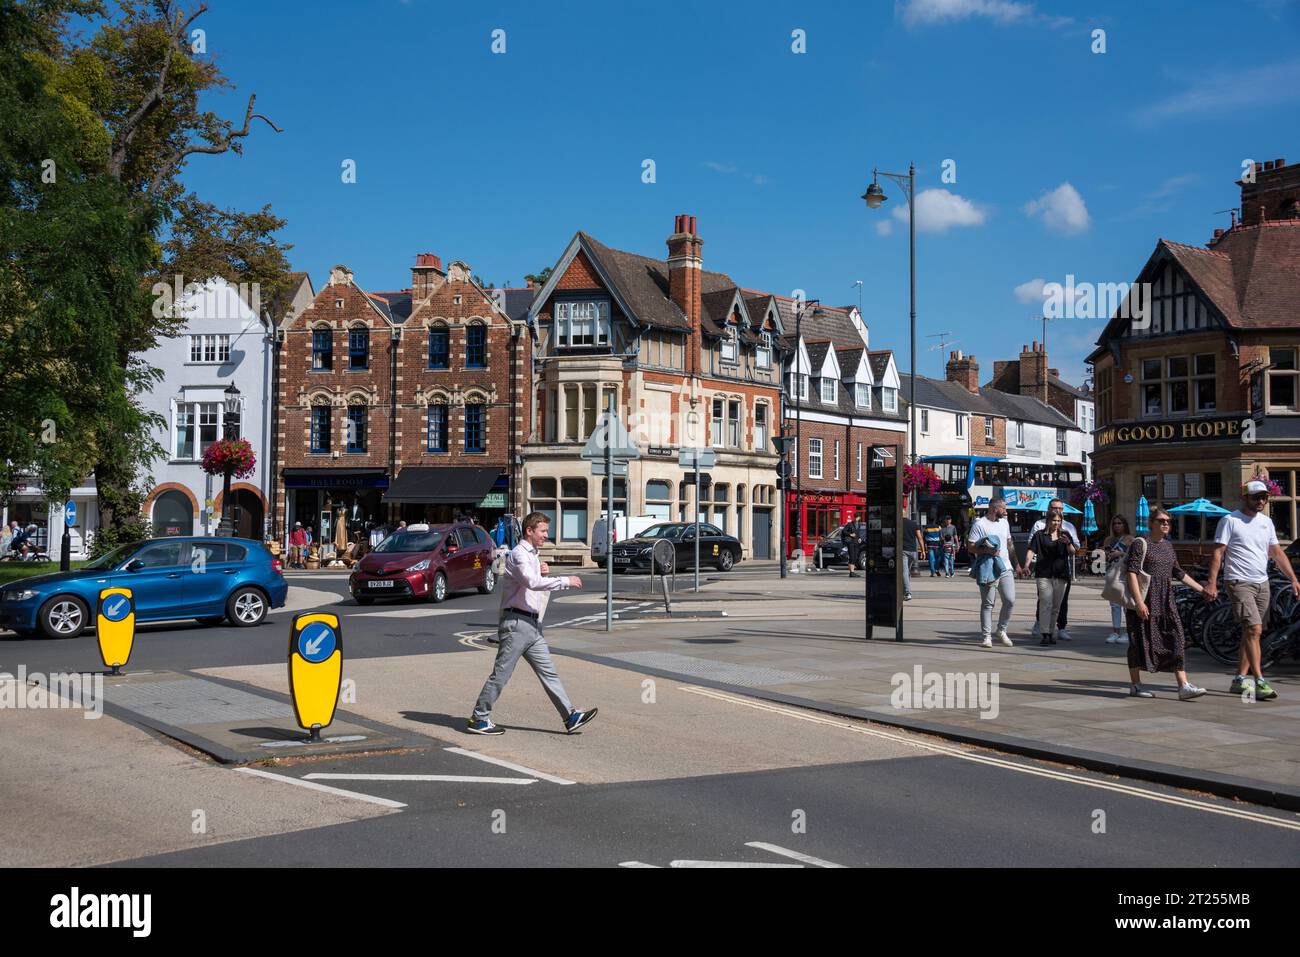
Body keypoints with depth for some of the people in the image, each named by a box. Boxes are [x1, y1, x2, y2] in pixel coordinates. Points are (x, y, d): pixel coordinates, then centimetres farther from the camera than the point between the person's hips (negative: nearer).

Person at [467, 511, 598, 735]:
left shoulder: (534, 555, 19)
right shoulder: (519, 554, -12)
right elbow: (532, 582, -28)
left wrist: (542, 573, 5)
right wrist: (566, 581, -23)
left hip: (533, 624, 9)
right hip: (516, 622, -9)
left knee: (548, 671, 6)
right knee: (501, 673, -4)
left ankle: (570, 717, 6)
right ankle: (478, 719, 5)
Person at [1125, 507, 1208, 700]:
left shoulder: (1168, 545, 15)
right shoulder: (1141, 544, -7)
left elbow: (1178, 574, 23)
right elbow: (1132, 572, -14)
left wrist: (1202, 589, 21)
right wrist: (1139, 601, -21)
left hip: (1166, 601, 7)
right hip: (1146, 600, -7)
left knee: (1176, 640, -2)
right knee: (1140, 640, 1)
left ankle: (1184, 686, -4)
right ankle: (1135, 685, 12)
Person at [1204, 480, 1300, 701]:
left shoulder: (1266, 522, 15)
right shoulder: (1230, 521, -5)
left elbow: (1277, 552, 17)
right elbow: (1217, 552, -8)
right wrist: (1212, 583, -16)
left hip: (1262, 584, 7)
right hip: (1239, 583, -7)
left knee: (1251, 633, 8)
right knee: (1253, 629, -17)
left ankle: (1240, 679, 14)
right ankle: (1259, 682, -20)